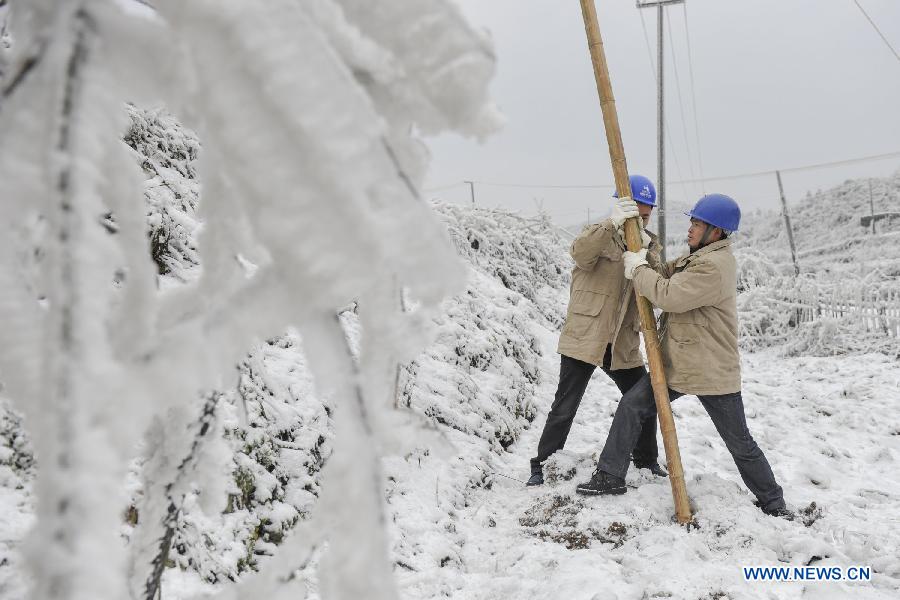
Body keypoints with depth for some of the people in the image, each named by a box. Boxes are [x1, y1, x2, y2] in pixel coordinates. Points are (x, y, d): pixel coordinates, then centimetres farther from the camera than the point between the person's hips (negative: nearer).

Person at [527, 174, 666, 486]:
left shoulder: (650, 245, 11)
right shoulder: (600, 234, -4)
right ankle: (541, 467, 12)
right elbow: (580, 252, -28)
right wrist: (613, 222, -39)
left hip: (623, 344, 5)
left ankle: (646, 460, 34)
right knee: (564, 409, -2)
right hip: (583, 340, -5)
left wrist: (646, 251, -21)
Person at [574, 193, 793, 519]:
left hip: (712, 372, -9)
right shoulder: (697, 258, 10)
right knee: (632, 406, 1)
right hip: (677, 363, 9)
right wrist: (645, 257, -5)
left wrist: (637, 268, -16)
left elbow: (668, 295, -27)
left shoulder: (713, 266, -24)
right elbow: (667, 276, 12)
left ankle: (772, 502, 25)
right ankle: (610, 476, 11)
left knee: (740, 444, 6)